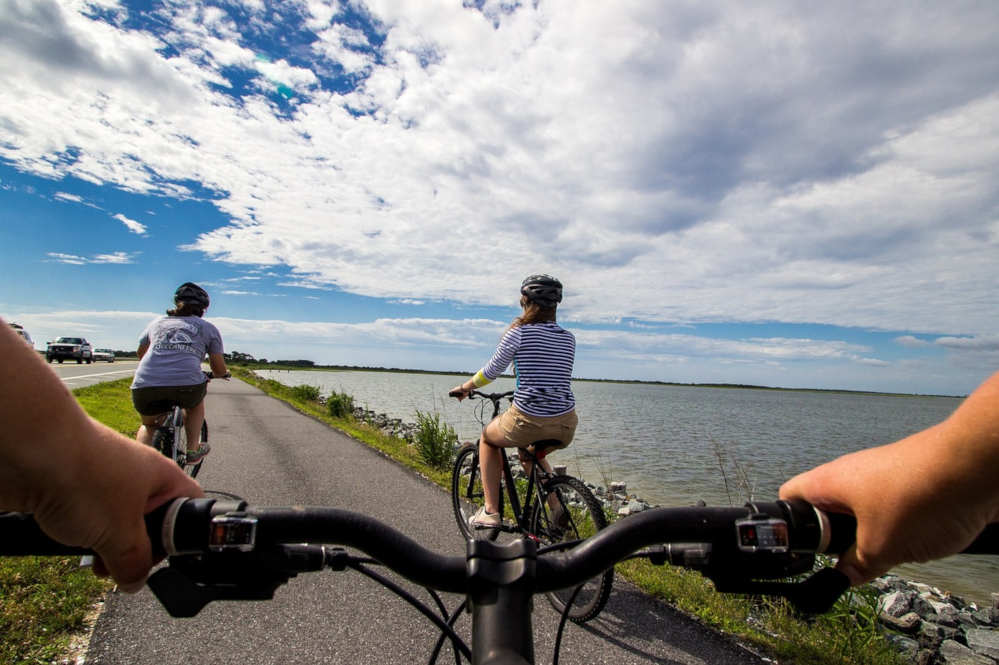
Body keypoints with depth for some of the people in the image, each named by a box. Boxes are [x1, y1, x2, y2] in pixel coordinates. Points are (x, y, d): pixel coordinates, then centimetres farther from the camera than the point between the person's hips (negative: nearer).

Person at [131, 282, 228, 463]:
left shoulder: (157, 322, 26)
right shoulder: (208, 328, 18)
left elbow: (141, 353, 43)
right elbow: (220, 370, 18)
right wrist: (225, 373, 42)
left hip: (145, 386, 3)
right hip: (187, 385, -2)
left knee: (149, 425, 32)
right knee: (196, 402, 35)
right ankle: (193, 450, 27)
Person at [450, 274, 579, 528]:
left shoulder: (519, 332, -5)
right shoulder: (569, 338, 11)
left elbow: (492, 371, 2)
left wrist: (464, 387, 20)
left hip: (528, 420, -5)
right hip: (566, 426, 6)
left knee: (487, 438, 26)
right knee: (529, 450, 37)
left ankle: (490, 511, 20)